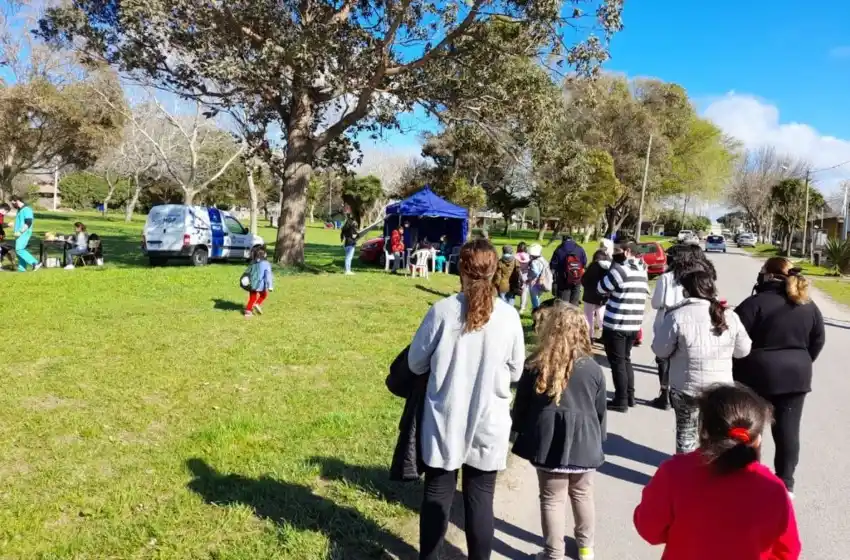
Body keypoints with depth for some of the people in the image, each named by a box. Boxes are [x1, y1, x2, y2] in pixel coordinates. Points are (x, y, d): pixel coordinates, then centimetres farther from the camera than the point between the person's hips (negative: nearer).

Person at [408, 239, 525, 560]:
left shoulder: (443, 311, -13)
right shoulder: (509, 316, -9)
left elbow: (416, 364, -3)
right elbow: (516, 372, 2)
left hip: (444, 421, 0)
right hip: (488, 424, 1)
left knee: (437, 495, 15)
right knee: (481, 498, 14)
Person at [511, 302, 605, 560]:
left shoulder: (536, 366, -9)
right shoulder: (593, 368, -5)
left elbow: (521, 406, -1)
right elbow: (601, 411, 6)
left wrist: (520, 431, 16)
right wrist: (598, 439, 20)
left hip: (550, 443, -2)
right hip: (584, 442, 2)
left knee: (552, 499, 9)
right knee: (583, 494, 20)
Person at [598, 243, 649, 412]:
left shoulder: (620, 270, -15)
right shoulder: (642, 272, 10)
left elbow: (601, 288, -7)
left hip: (615, 325, -8)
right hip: (634, 325, 8)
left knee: (617, 362, 1)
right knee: (626, 360, 19)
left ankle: (621, 401, 5)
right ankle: (630, 396, 25)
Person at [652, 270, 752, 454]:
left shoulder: (677, 316, -16)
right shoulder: (729, 316, -2)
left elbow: (661, 350, -9)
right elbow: (743, 350, 7)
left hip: (687, 386, -3)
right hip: (721, 386, 4)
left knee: (686, 432, 12)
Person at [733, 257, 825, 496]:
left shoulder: (755, 303, -14)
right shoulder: (809, 306, 6)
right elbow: (818, 342, 12)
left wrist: (735, 371, -2)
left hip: (759, 374, -5)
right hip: (796, 375, 5)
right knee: (788, 430, 10)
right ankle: (786, 482, 17)